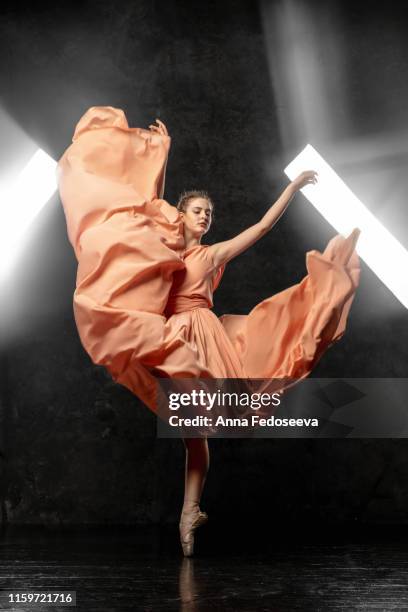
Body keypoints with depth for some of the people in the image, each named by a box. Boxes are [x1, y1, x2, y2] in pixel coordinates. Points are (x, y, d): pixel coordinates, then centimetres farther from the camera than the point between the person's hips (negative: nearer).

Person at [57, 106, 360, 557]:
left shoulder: (214, 254, 16)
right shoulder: (162, 243, 12)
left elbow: (264, 224, 16)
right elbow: (152, 201, 1)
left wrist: (294, 186, 15)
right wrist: (160, 153, -2)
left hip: (205, 334, 2)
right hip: (168, 338, -2)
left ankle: (190, 509, -1)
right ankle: (191, 509, 3)